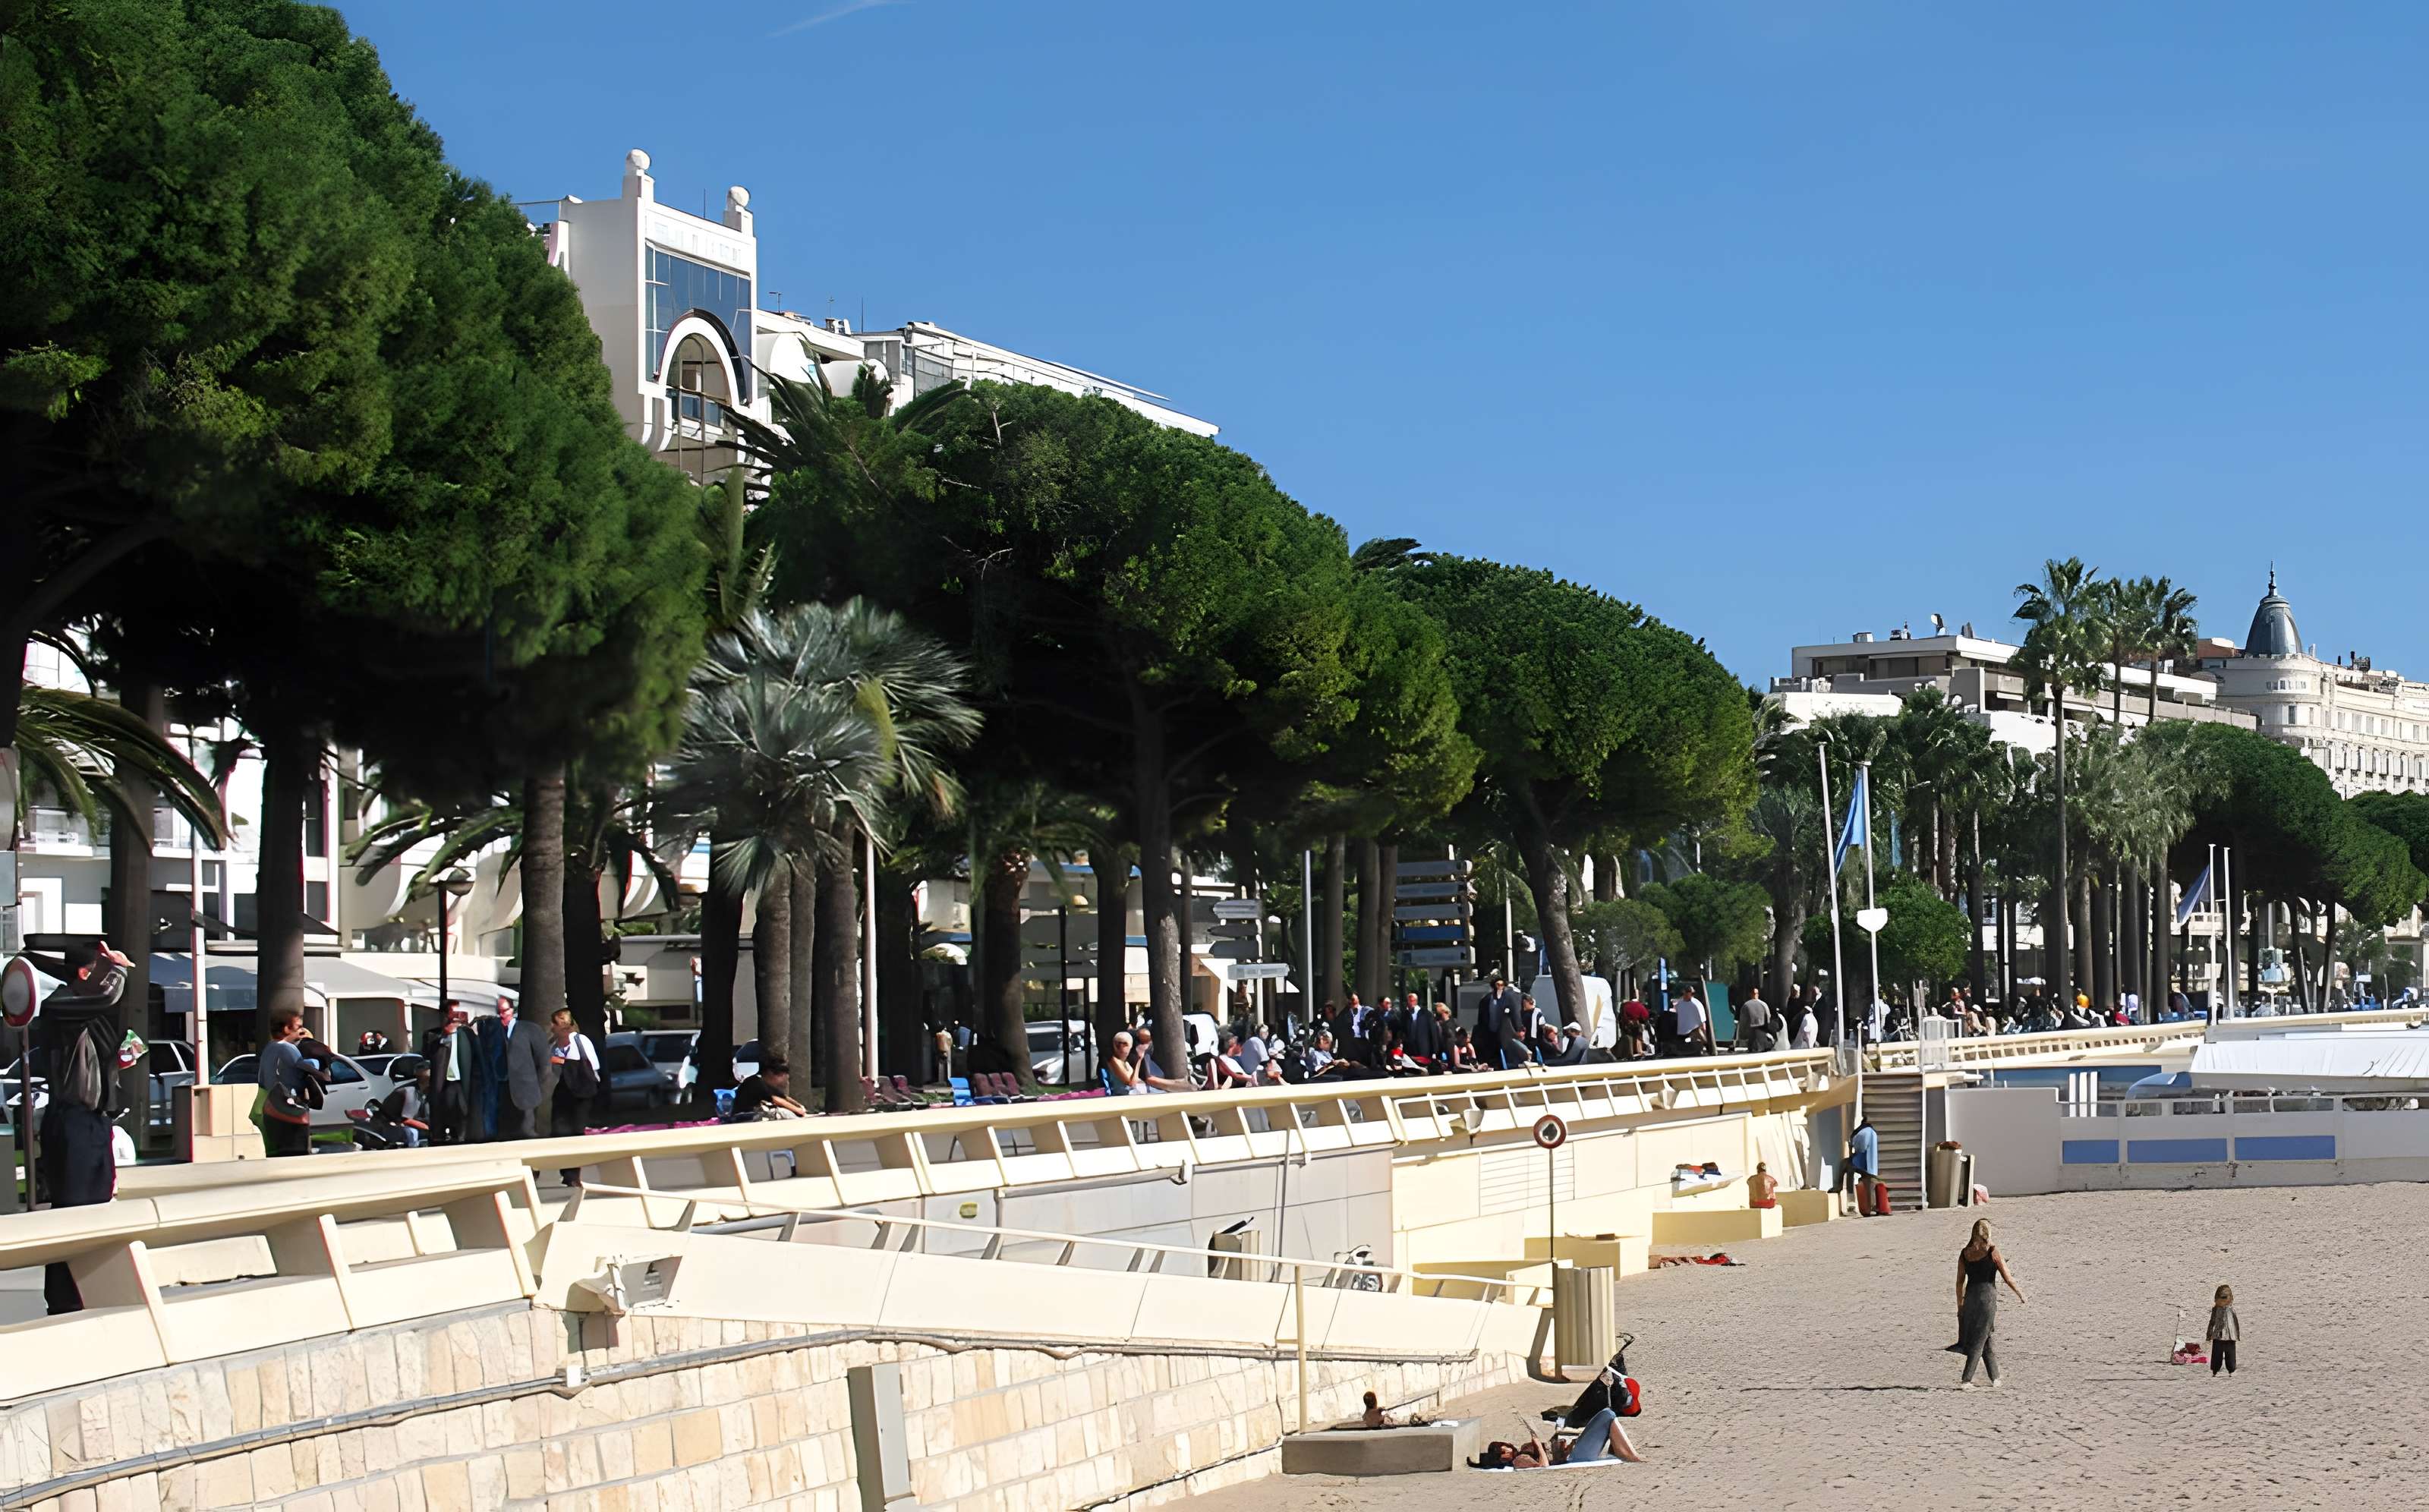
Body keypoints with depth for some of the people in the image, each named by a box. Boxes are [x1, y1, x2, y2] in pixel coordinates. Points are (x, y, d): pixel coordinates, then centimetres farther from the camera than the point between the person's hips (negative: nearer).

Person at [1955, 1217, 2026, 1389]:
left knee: (1986, 1341, 17)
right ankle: (1966, 1380, -4)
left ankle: (1995, 1378, 22)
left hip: (1970, 1298, 4)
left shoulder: (1964, 1253, 3)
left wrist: (1960, 1306, 14)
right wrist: (2020, 1293, 10)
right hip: (1988, 1298, -4)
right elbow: (2008, 1279, -6)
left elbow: (1960, 1282, 6)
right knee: (1979, 1341, 1)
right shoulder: (1993, 1252, -9)